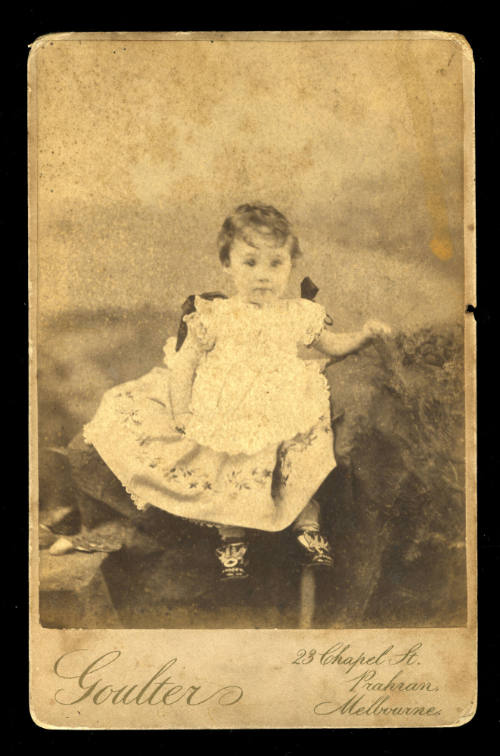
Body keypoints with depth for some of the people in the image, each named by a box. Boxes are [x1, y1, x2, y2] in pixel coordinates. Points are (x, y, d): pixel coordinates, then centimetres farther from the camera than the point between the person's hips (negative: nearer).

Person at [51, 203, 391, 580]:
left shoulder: (299, 315, 4)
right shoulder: (214, 317, -4)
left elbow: (333, 345, 19)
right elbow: (183, 363, -2)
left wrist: (365, 335, 2)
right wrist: (180, 411, -10)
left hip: (285, 416, 1)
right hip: (224, 418, -1)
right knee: (230, 480, -8)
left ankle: (308, 524, 14)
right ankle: (232, 536, 17)